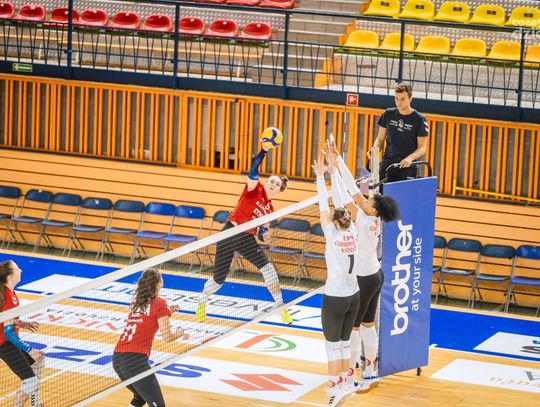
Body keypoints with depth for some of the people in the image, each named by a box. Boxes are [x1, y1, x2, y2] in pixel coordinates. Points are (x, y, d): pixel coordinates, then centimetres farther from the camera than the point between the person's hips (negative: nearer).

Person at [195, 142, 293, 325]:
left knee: (267, 267, -15)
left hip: (247, 239, 5)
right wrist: (264, 151, -38)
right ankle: (202, 302, 32)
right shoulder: (255, 189, -6)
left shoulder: (270, 209, 10)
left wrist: (265, 233, -5)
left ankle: (281, 307, -4)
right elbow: (253, 171, -25)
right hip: (230, 233, -5)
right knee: (219, 278, 1)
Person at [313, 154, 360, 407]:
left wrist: (321, 176, -5)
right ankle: (342, 383, 20)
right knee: (345, 342, 14)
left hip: (334, 298, -6)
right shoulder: (352, 232, -3)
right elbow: (339, 201, 4)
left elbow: (324, 206, -11)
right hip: (354, 296, 6)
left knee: (333, 345, 1)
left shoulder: (333, 235, -16)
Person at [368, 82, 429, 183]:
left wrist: (410, 158, -20)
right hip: (387, 164, 3)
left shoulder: (419, 119, 0)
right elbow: (380, 139, 17)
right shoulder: (388, 114, 11)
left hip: (406, 167, -3)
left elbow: (422, 148, 0)